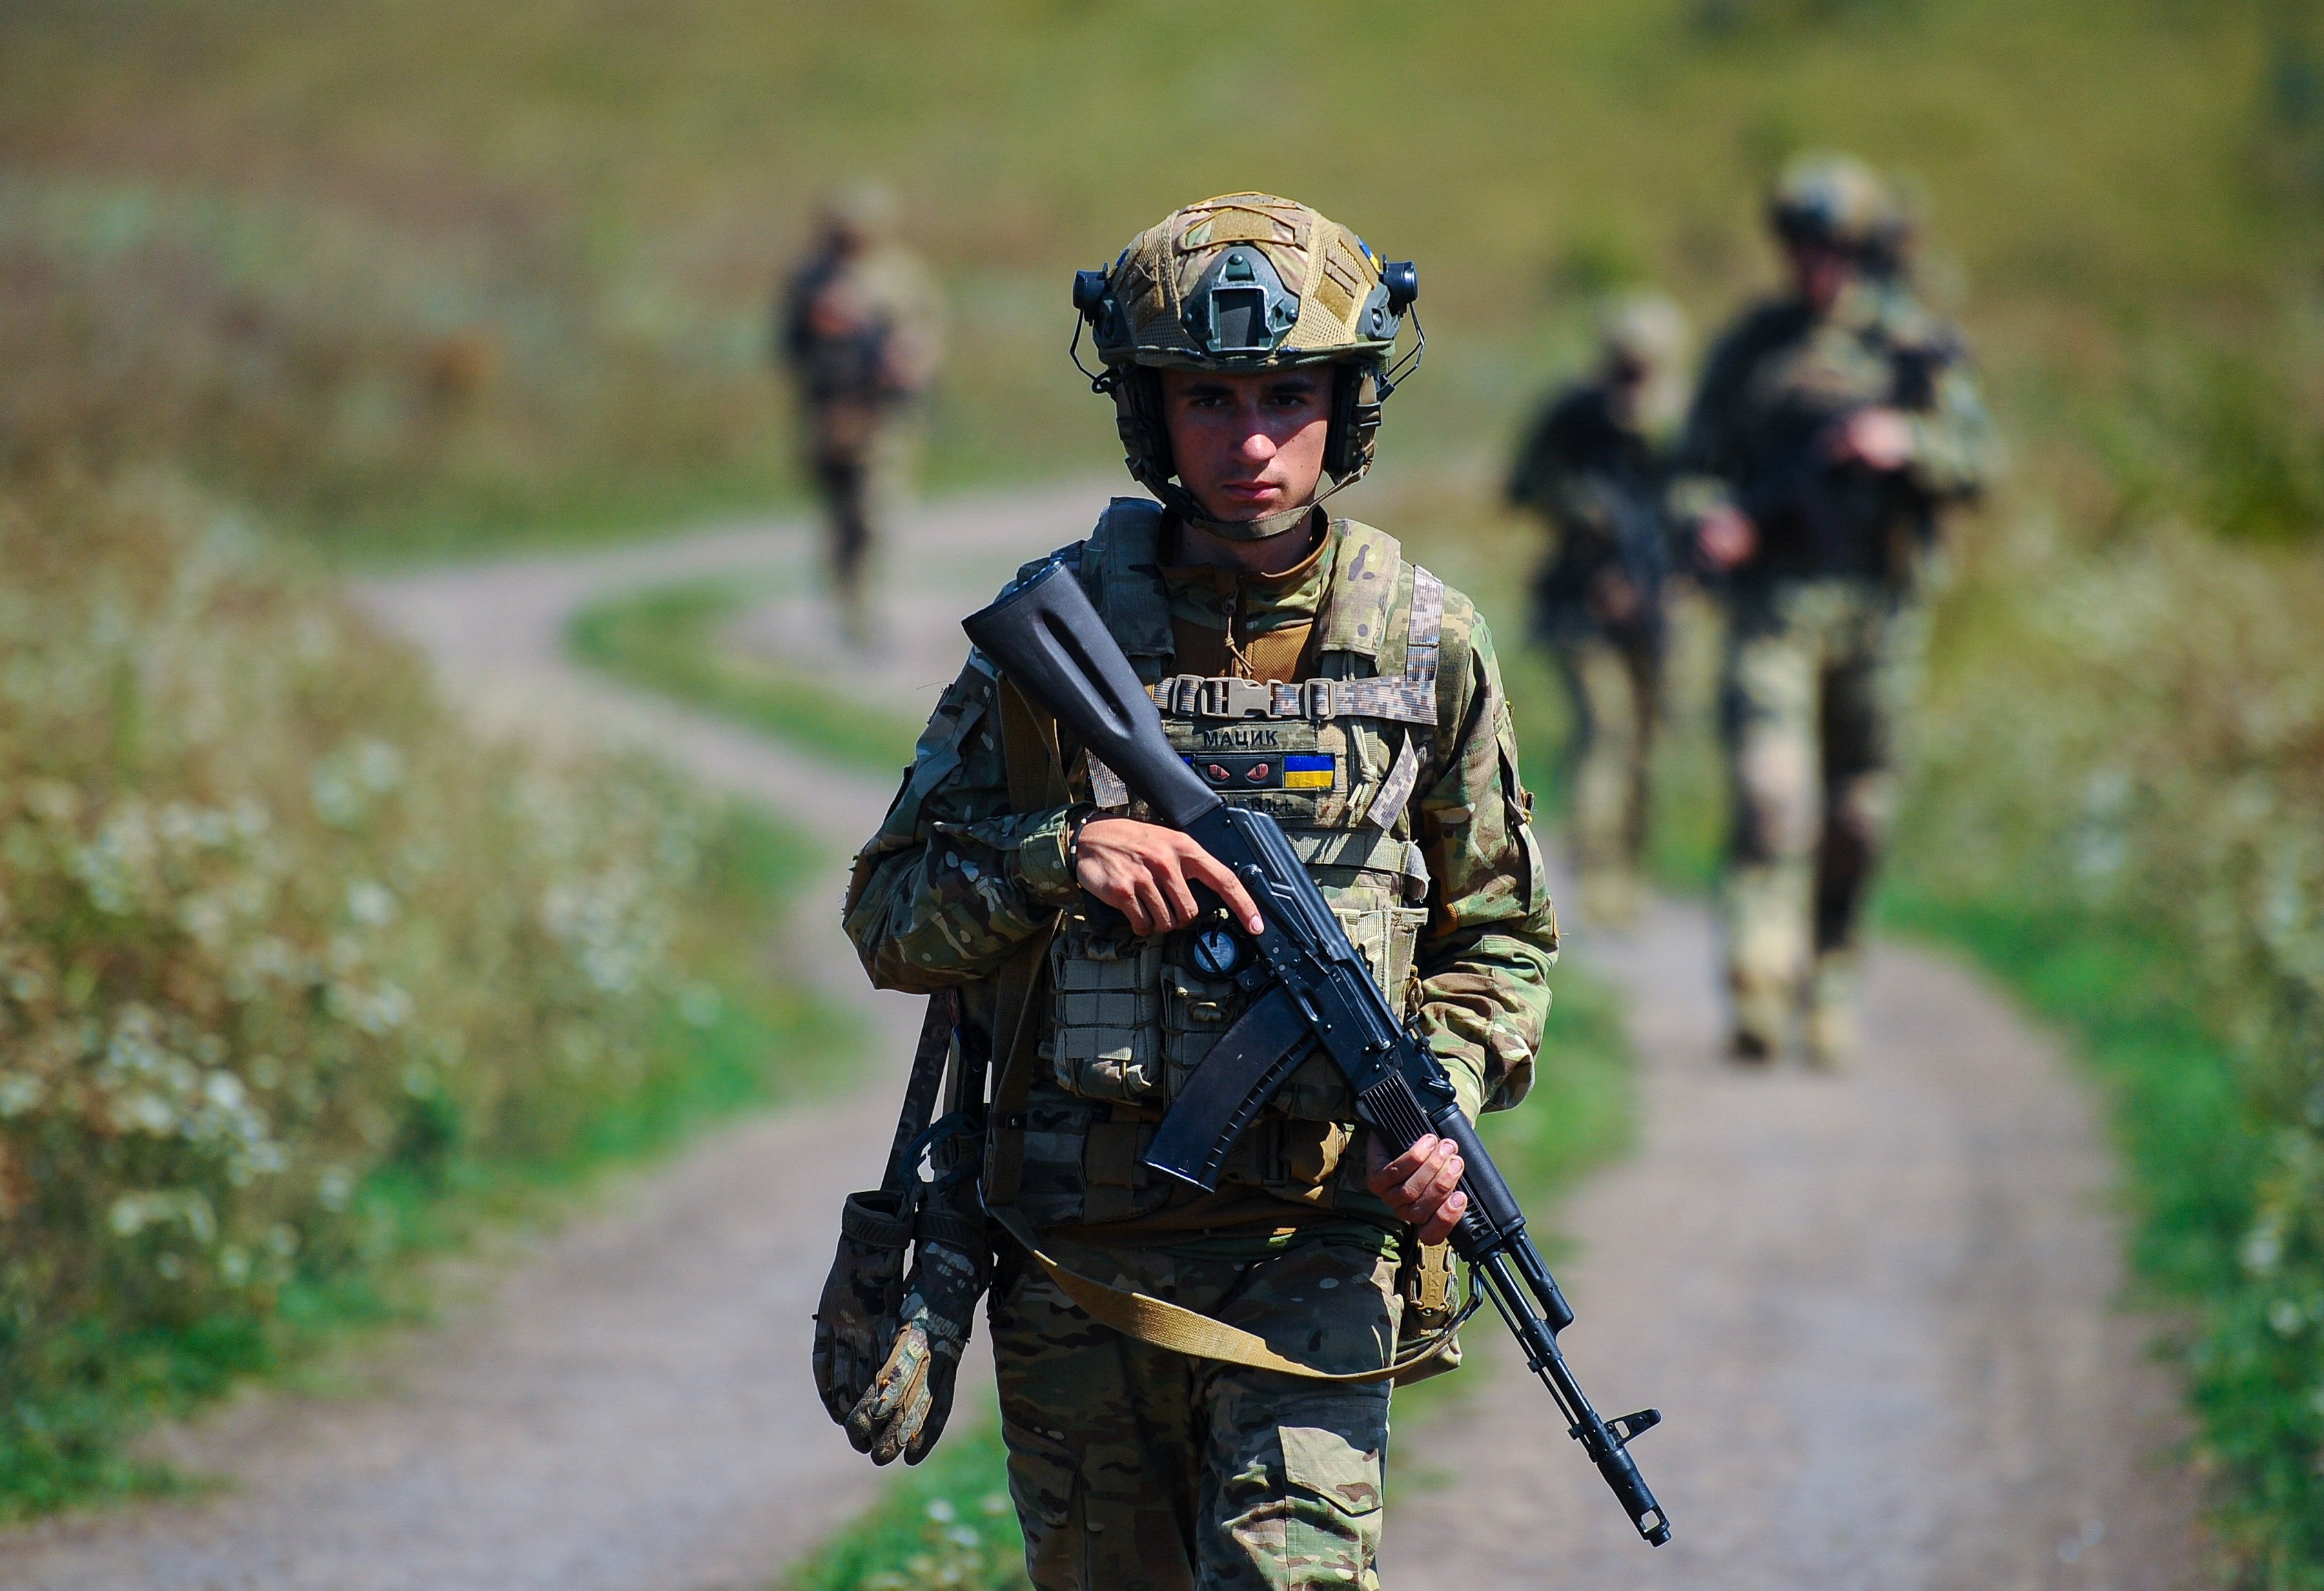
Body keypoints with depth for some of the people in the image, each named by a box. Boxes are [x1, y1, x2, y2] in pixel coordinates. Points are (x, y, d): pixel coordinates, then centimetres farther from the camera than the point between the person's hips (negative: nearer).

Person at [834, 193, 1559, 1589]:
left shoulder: (1426, 641, 2)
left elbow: (1499, 938, 11)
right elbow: (892, 919, 2)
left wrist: (1440, 1111, -8)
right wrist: (1060, 851, -17)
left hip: (1311, 1245, -1)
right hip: (1073, 1251, 1)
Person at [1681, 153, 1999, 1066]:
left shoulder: (1921, 350, 6)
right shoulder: (1752, 350, 7)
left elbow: (1975, 463, -1)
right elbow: (1703, 458, 11)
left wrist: (1905, 442, -21)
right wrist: (1714, 518, -11)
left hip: (1878, 606, 1)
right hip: (1774, 602, -1)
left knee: (1858, 816, 7)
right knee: (1771, 794, -16)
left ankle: (1830, 979, 25)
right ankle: (1760, 997, -23)